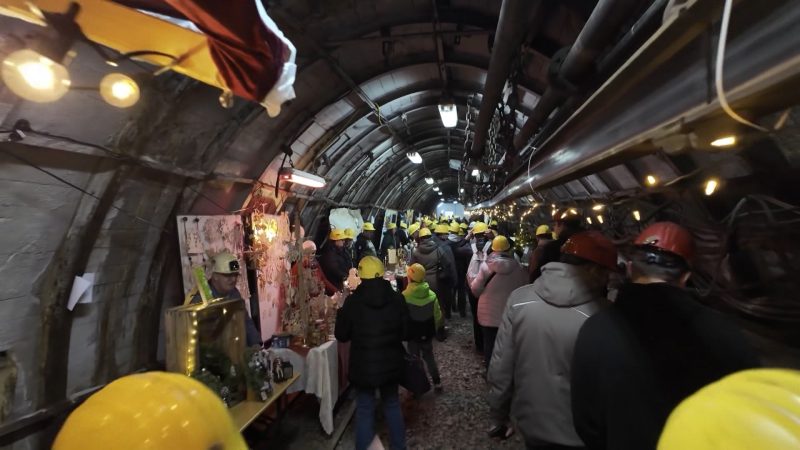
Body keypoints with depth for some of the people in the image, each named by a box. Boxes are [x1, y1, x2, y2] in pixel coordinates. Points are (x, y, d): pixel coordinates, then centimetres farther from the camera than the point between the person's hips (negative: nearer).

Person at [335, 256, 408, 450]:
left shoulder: (353, 301, -17)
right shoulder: (397, 298, -11)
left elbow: (341, 336, -5)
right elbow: (406, 333, -2)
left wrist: (341, 313, 11)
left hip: (363, 366, -2)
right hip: (390, 363, 3)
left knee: (365, 409, 17)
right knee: (392, 404, 24)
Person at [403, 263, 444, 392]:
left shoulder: (405, 296, -20)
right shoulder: (432, 295, -11)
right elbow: (438, 316, -1)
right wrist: (434, 329, 15)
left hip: (412, 333, -3)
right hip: (427, 333, 3)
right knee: (429, 357, 21)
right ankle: (437, 383, 27)